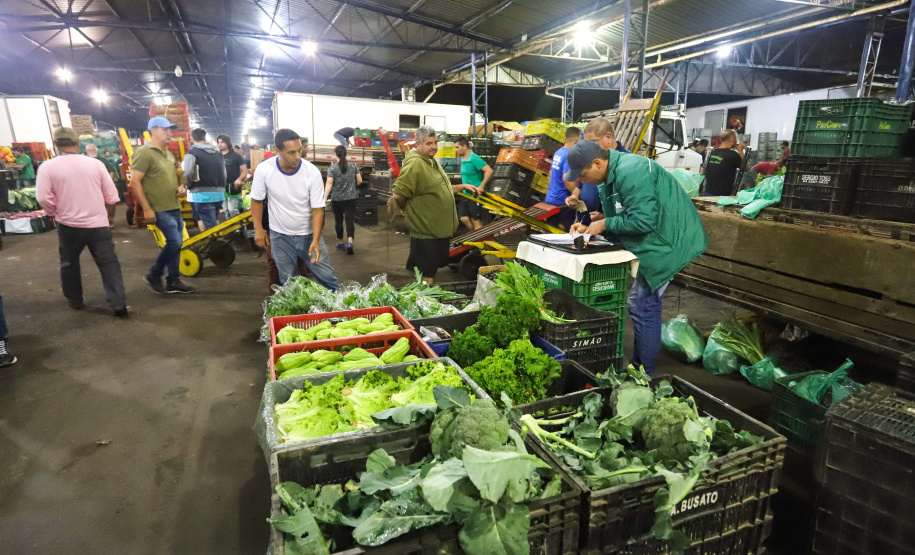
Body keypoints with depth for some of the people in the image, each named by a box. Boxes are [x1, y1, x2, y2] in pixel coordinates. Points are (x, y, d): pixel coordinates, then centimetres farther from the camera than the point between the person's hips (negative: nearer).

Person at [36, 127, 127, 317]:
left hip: (69, 225, 0)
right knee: (108, 263, 4)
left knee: (69, 263, 20)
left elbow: (44, 198, -13)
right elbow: (112, 196, -2)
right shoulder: (96, 163, -4)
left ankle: (74, 300, 32)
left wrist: (55, 212, 7)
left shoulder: (48, 167, -7)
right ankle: (118, 302, -6)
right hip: (98, 224, 0)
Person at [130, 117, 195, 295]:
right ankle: (153, 276, 6)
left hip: (175, 207, 8)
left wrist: (179, 187, 6)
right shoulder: (144, 153, -11)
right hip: (160, 209, -8)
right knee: (174, 243, -13)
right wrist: (147, 209, -18)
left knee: (175, 244, 10)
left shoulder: (168, 154, 16)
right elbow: (134, 182, -15)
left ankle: (173, 282, 19)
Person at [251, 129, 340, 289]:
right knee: (288, 282, 11)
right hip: (280, 235, 1)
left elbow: (318, 209, -16)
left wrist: (315, 240, -26)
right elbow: (257, 200, 0)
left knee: (326, 276, 5)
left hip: (308, 234, -1)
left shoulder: (312, 172, -19)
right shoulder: (263, 170, -16)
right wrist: (258, 229, -5)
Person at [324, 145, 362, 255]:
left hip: (337, 199, -1)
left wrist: (325, 197, -14)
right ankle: (349, 242, -19)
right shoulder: (353, 166, 1)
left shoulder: (332, 168, -7)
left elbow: (329, 184, -13)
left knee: (338, 221, 14)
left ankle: (340, 243, 26)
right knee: (350, 220, -1)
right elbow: (359, 181, 4)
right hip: (351, 198, 1)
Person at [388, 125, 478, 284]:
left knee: (433, 270, 21)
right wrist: (409, 209, -6)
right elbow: (399, 195, -24)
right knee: (426, 275, 0)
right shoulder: (414, 164, -19)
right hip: (426, 233, -10)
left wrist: (463, 186, 18)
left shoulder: (432, 162, 14)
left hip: (440, 230, 10)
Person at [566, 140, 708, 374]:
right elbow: (619, 217, 15)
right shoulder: (609, 176, 8)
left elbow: (643, 221, -29)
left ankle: (644, 374, 6)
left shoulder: (630, 173, -25)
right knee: (640, 304, 16)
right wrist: (590, 228, -1)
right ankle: (639, 364, 30)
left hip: (666, 242, -11)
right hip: (652, 241, 11)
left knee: (643, 307, -7)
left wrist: (604, 224, -19)